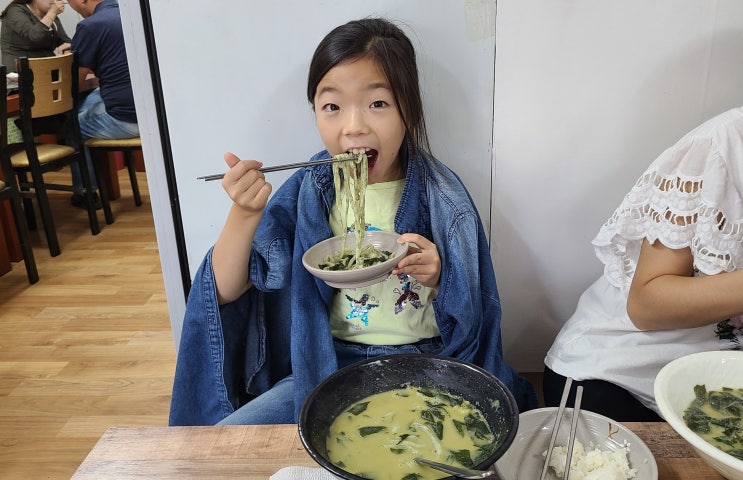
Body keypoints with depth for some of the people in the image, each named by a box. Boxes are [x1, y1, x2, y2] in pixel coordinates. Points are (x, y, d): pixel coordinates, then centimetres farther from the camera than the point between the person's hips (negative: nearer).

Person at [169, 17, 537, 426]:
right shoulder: (306, 193, -5)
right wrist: (244, 212, -25)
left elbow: (468, 323, -3)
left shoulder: (442, 197, -9)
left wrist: (437, 278, -24)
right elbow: (225, 292, -8)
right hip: (324, 367, 2)